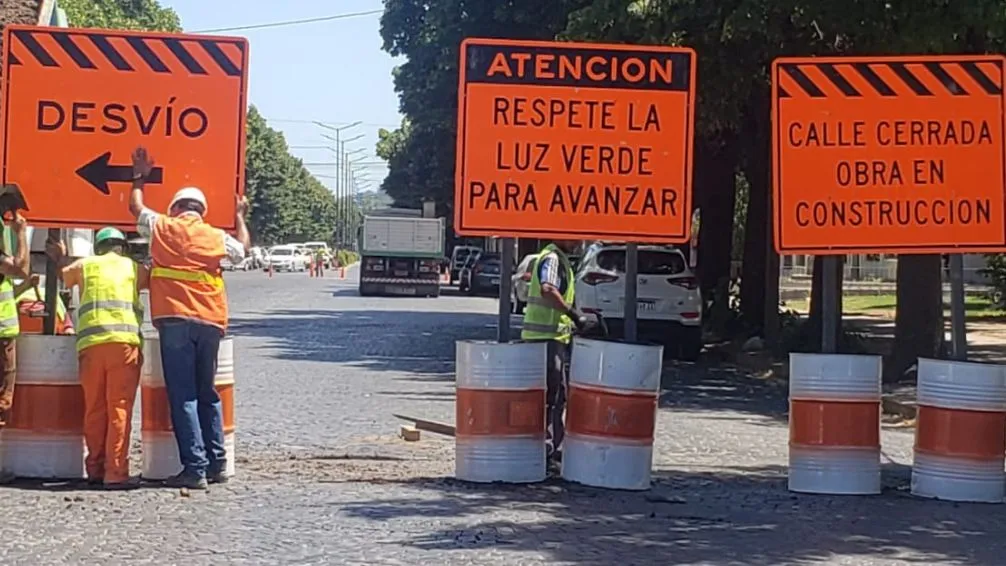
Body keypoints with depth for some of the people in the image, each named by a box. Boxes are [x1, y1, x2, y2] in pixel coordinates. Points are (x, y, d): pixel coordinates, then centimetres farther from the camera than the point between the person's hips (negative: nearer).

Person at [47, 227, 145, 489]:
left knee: (94, 409, 10)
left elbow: (62, 276, 38)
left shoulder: (84, 265, 19)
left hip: (90, 343, 2)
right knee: (119, 409, -4)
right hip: (124, 340, -2)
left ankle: (96, 470, 14)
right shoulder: (134, 267, 16)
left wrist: (60, 259, 58)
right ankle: (115, 472, -9)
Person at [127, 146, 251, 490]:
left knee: (183, 395, -4)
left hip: (175, 320, -3)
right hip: (211, 322, 3)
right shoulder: (217, 237, 10)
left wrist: (140, 177, 40)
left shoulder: (163, 227, 6)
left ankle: (195, 468, -11)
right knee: (207, 393, 16)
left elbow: (136, 207, 25)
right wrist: (240, 216, 44)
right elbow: (243, 249, 30)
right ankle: (217, 463, 14)